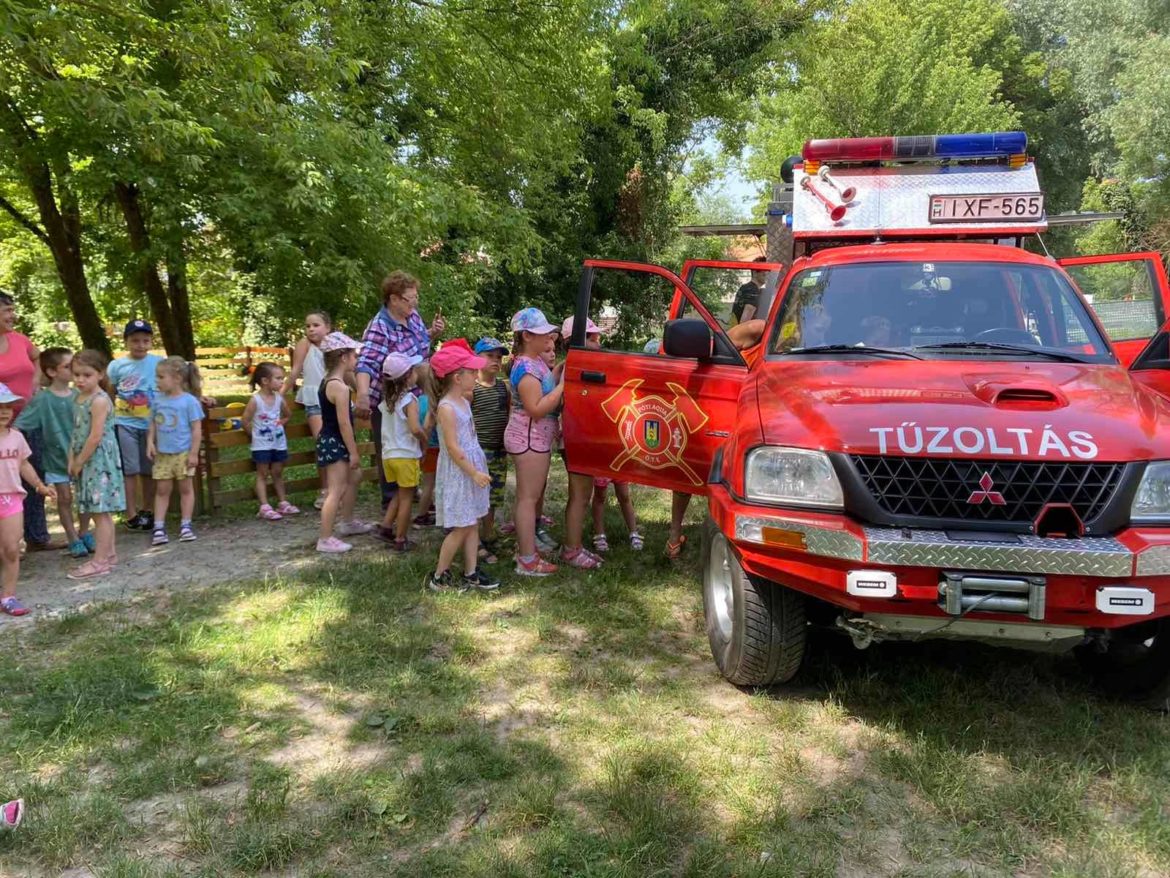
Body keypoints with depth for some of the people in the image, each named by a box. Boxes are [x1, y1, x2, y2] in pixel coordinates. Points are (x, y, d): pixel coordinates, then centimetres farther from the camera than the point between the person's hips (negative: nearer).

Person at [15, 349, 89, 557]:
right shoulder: (42, 400, -13)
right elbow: (19, 425, -16)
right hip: (56, 456, -2)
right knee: (65, 498, 4)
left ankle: (83, 533, 28)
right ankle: (73, 539, 18)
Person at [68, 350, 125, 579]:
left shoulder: (99, 400, -16)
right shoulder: (79, 398, 12)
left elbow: (95, 437, -19)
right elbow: (77, 433, 14)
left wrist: (79, 462, -12)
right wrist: (72, 460, 5)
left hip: (99, 461, -9)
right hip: (87, 462, 9)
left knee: (100, 511, -5)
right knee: (102, 512, 15)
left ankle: (100, 561, -2)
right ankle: (109, 554, 24)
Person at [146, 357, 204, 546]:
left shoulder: (189, 401, -12)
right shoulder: (157, 400, 3)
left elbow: (197, 429, -10)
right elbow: (153, 424, 11)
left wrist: (194, 453, -13)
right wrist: (150, 443, -4)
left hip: (183, 453, -4)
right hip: (162, 453, 4)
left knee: (185, 488, 8)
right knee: (162, 490, 6)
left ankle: (185, 525, 16)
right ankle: (159, 527, 8)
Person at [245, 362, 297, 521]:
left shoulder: (280, 399, -1)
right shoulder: (255, 400, -15)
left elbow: (286, 416, 17)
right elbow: (246, 421, -10)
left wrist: (280, 423, 4)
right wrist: (257, 433, -1)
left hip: (279, 443, 5)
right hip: (262, 445, -5)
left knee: (278, 473, 14)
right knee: (262, 474, 3)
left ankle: (283, 503, 21)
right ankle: (264, 508, 1)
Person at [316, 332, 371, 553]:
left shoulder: (329, 381, 8)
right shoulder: (339, 386, -22)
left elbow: (355, 384, 29)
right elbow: (344, 423, -22)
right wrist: (354, 452, -18)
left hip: (331, 441, 11)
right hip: (335, 443, -11)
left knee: (354, 477, 26)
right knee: (336, 491, -7)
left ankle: (347, 522, 39)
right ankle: (325, 539, -3)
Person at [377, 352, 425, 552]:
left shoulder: (387, 398, 6)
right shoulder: (409, 400, -16)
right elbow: (415, 429, -28)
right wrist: (425, 437, -8)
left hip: (388, 454, 7)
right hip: (406, 455, -7)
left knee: (400, 494, 24)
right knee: (406, 498, 5)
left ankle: (386, 527, 21)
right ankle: (400, 540, 10)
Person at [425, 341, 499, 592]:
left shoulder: (464, 401, 10)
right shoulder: (446, 408, -18)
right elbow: (452, 448, -20)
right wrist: (474, 473, -18)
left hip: (472, 469, 9)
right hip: (458, 474, -9)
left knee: (472, 524, 11)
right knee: (460, 528, -2)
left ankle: (471, 574, 19)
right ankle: (439, 576, 10)